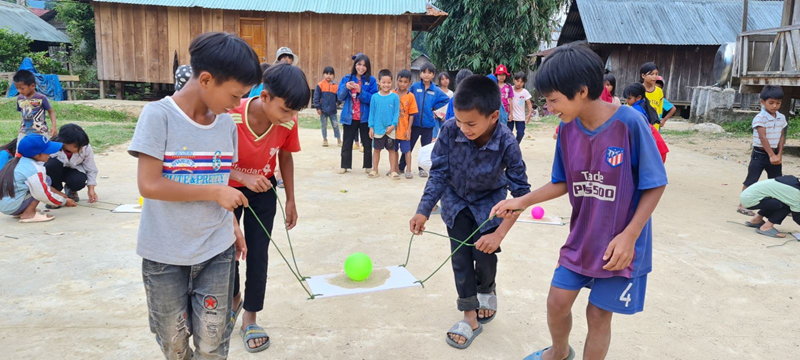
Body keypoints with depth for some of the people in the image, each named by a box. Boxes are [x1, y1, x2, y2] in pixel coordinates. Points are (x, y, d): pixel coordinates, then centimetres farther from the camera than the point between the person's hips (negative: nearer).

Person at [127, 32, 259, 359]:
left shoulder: (227, 124, 1)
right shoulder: (158, 115, -14)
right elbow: (149, 185, -20)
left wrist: (232, 224, 5)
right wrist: (215, 192, -17)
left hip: (217, 252, 3)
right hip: (165, 257, -3)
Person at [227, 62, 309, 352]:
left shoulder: (288, 123, -22)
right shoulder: (230, 118, -33)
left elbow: (285, 157, -4)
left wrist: (290, 200, 0)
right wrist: (243, 178, -39)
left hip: (264, 191, 2)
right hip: (227, 190, -1)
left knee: (258, 254, 2)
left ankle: (250, 319, 18)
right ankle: (234, 299, 41)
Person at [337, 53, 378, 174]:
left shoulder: (371, 80, -3)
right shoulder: (347, 78, 2)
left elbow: (373, 99, -9)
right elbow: (340, 97, 1)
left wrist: (361, 91, -22)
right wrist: (346, 87, -18)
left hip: (365, 117, -1)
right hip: (349, 116, 1)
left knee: (367, 143, 8)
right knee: (347, 143, 9)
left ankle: (368, 166, 20)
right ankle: (345, 166, 20)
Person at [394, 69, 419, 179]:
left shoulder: (410, 96, -6)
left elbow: (412, 114, -4)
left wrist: (408, 129, -8)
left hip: (404, 128, -2)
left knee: (407, 149, 4)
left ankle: (408, 170, 10)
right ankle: (396, 168, 27)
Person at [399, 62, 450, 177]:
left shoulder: (436, 90, -1)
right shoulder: (414, 87, -3)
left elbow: (446, 100, 8)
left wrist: (434, 108, 1)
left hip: (428, 123, 1)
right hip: (415, 122, -1)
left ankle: (422, 168, 23)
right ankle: (401, 166, 19)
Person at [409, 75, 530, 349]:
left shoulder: (506, 143, -32)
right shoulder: (450, 130, -29)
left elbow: (520, 192, -26)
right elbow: (439, 173, -19)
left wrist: (499, 233, -31)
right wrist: (424, 211, -27)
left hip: (489, 204, -1)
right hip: (456, 201, 2)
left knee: (485, 257, -2)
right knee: (460, 259, 0)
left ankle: (486, 290, 36)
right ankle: (471, 318, 17)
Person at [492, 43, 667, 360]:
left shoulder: (630, 123, -22)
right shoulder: (567, 128, -5)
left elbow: (655, 186, -15)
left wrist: (629, 235, -20)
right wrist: (522, 202, -4)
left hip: (620, 244, -5)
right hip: (580, 238, 5)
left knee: (599, 314, 7)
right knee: (557, 302, 13)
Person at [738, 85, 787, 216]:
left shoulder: (781, 118, 5)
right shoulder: (760, 118, -15)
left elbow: (782, 137, 5)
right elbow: (763, 137, -21)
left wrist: (779, 155, -5)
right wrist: (771, 155, -24)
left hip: (775, 154, 6)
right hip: (760, 154, -6)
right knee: (751, 180, -3)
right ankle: (742, 205, 2)